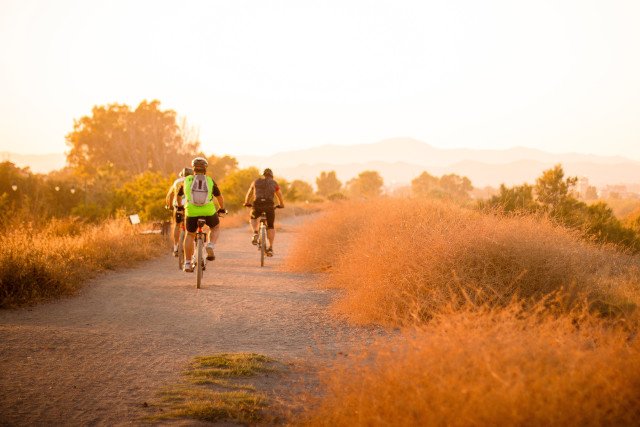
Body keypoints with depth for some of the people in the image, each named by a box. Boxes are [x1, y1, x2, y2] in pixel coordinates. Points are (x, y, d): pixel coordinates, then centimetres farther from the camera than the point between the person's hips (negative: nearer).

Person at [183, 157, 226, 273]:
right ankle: (210, 246, 1)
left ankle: (187, 263, 16)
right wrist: (222, 209, 39)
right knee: (215, 228, 27)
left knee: (190, 235, 20)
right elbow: (219, 197, 21)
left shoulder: (187, 180, 7)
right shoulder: (210, 181, 7)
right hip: (208, 211, 0)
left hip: (192, 212, 0)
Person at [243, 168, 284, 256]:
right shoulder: (274, 183, 18)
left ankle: (255, 233, 3)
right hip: (269, 205, -1)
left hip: (257, 204, 1)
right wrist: (281, 205, 47)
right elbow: (280, 196, 28)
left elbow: (249, 194, 36)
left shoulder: (256, 182, 22)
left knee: (253, 218, 31)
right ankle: (270, 248, 9)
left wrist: (247, 203, 53)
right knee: (271, 226, 16)